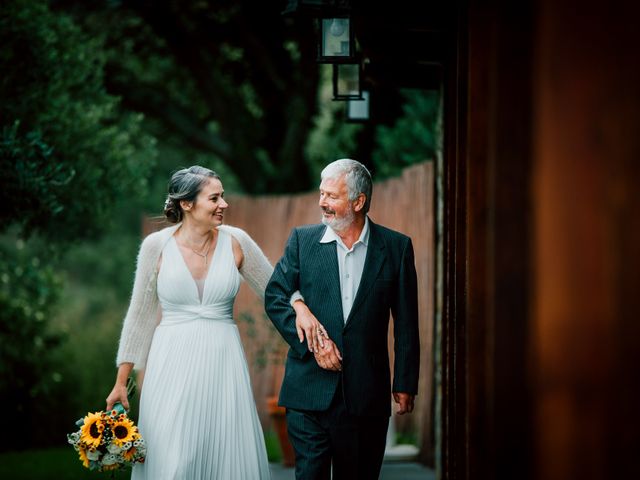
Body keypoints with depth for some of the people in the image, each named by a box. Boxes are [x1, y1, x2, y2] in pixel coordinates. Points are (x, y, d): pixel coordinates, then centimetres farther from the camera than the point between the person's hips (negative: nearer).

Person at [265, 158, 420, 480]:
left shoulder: (396, 247, 2)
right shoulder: (302, 240, 4)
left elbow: (406, 323, 3)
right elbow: (275, 297, 2)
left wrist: (405, 383, 1)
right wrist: (313, 342, -10)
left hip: (367, 392, 0)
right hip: (310, 388, 0)